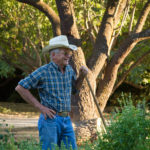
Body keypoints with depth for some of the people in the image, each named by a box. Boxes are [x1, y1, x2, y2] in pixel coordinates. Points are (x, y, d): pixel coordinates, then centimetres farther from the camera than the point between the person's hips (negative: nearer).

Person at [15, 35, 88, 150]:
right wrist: (40, 107, -10)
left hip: (66, 120, 6)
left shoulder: (69, 69, 10)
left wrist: (82, 75, 7)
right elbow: (20, 88, -7)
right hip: (50, 119, -6)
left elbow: (75, 87, 28)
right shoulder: (43, 72, -8)